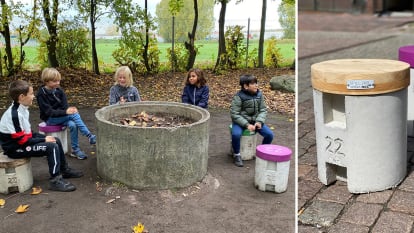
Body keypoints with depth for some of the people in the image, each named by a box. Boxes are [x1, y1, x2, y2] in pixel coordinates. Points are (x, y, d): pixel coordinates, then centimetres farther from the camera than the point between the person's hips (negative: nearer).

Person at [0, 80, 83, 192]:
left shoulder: (22, 109, 4)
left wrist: (44, 137, 1)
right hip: (16, 148, -10)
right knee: (52, 147, -22)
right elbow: (22, 140, -25)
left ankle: (64, 170, 22)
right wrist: (43, 140, -17)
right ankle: (55, 180, -16)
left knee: (56, 141, 9)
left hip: (23, 141, 10)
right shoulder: (14, 115, -26)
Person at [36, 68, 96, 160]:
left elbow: (65, 106, 0)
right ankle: (90, 136, -27)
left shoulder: (59, 90, 3)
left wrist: (70, 110, -24)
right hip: (49, 119, -5)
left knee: (73, 125, -27)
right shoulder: (41, 94, -14)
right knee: (74, 114, -28)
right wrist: (66, 112, -32)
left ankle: (75, 150, -20)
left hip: (61, 117, 5)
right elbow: (49, 112, -20)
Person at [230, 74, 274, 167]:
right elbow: (234, 114, -16)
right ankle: (237, 155, -6)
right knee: (236, 134, -33)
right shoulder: (238, 97, -15)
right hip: (241, 121, -4)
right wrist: (246, 124, -23)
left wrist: (259, 121, -15)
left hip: (255, 120, 4)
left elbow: (263, 110, 4)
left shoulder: (259, 94, 0)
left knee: (269, 134, -12)